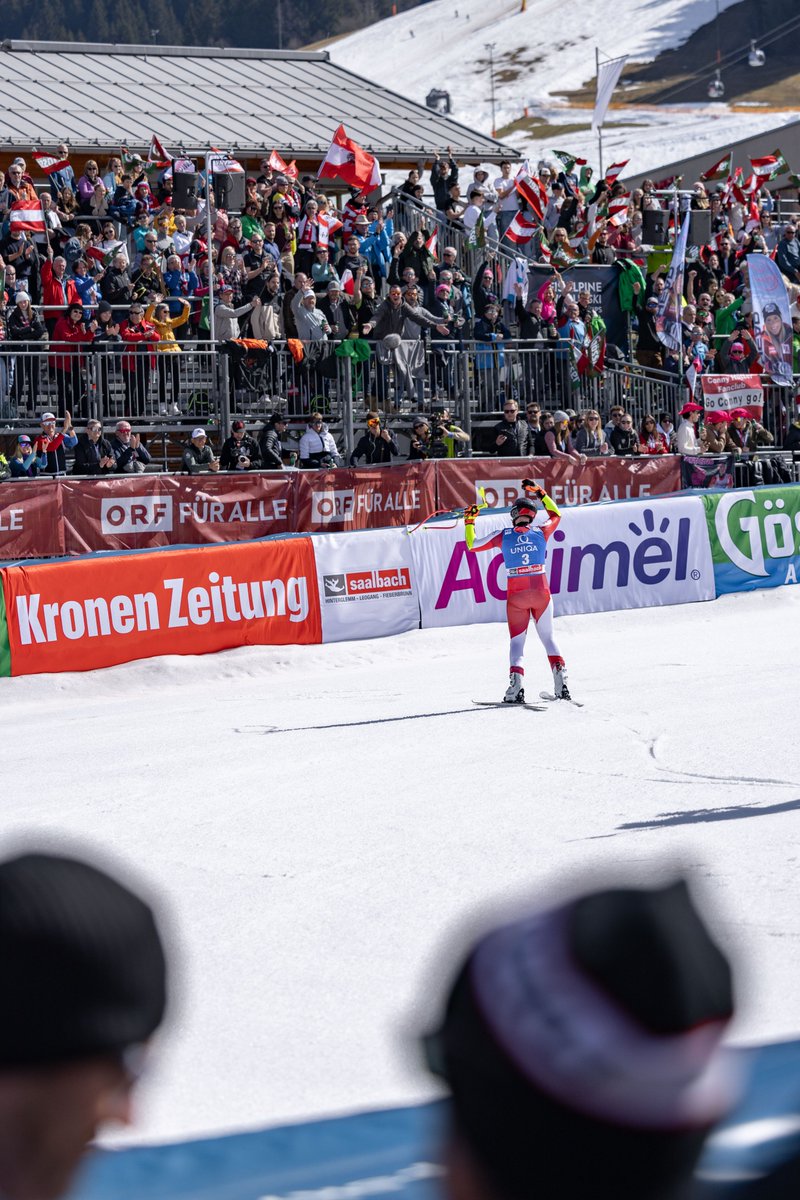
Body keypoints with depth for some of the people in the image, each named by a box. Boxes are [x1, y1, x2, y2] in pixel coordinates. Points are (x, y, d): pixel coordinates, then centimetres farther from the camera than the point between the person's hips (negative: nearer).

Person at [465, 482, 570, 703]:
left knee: (517, 642, 8)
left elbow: (472, 546, 8)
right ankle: (560, 679, -3)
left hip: (516, 596, -1)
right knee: (548, 638, 11)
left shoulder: (503, 536, -3)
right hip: (541, 593, 1)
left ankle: (516, 681, -12)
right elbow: (555, 514, 21)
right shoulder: (541, 533, -1)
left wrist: (469, 521, 20)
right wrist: (539, 492, 29)